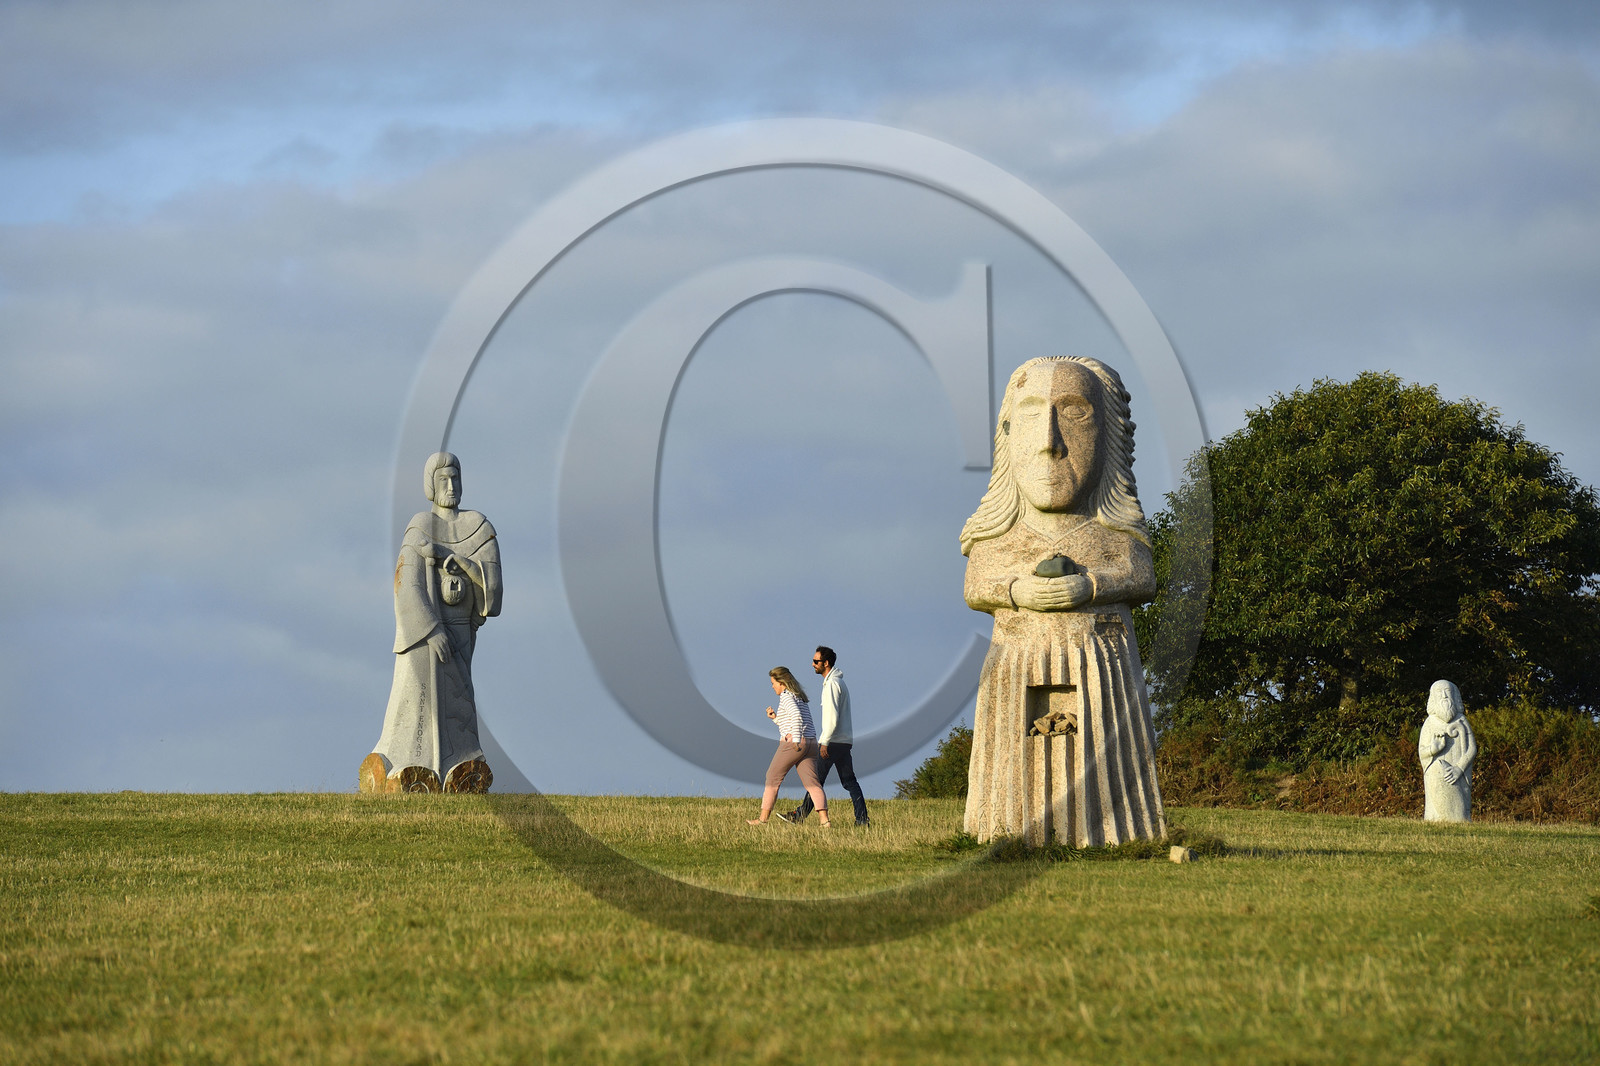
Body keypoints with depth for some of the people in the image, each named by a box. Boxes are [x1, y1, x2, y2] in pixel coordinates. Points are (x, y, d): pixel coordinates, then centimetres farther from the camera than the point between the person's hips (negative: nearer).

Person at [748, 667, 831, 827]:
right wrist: (775, 718, 21)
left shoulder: (787, 696, -6)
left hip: (792, 745, -8)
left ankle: (763, 819, 8)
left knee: (773, 779, 5)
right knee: (812, 783, -1)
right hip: (810, 743, 8)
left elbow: (796, 716, -23)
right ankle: (825, 820, -16)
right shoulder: (801, 697, 23)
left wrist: (796, 741, -24)